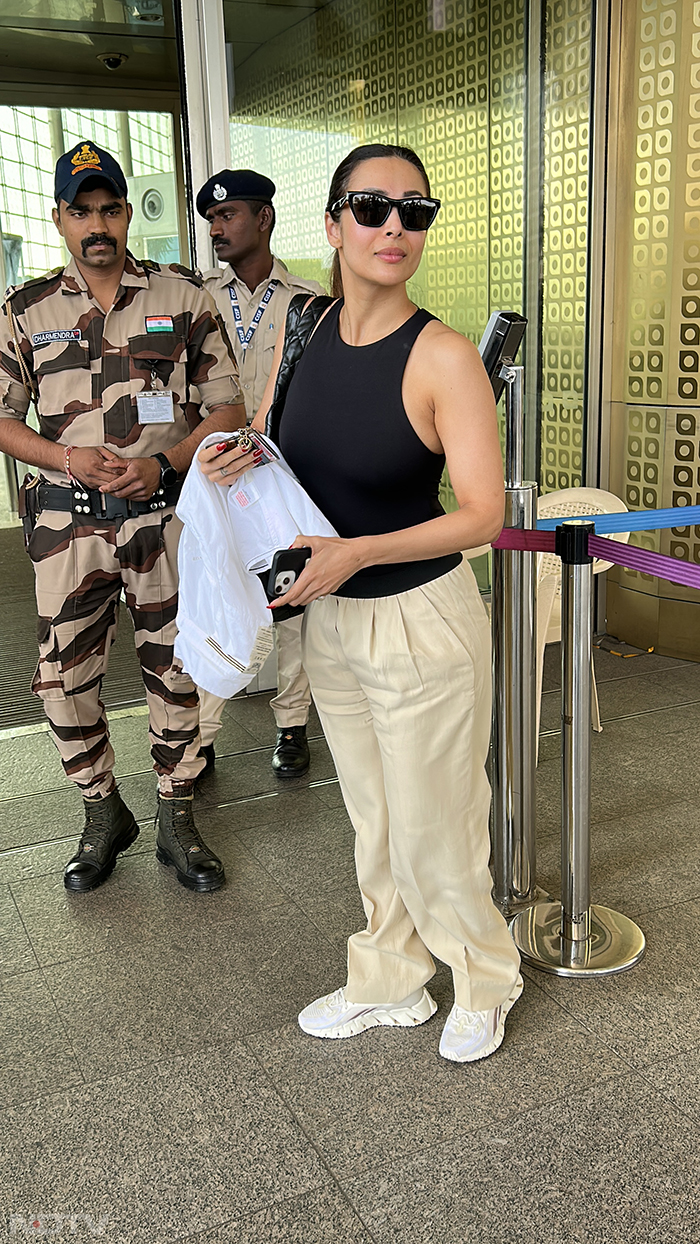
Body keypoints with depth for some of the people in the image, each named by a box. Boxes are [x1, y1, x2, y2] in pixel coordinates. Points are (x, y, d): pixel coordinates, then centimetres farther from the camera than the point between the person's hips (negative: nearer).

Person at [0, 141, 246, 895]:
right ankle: (104, 816, 26)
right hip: (68, 525, 1)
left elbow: (227, 408, 1)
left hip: (163, 516, -1)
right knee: (63, 678, 5)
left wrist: (163, 465, -14)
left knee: (175, 671, 6)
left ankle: (176, 822, 23)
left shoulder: (182, 297, 2)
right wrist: (66, 458, -11)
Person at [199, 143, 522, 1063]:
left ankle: (484, 982, 37)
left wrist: (355, 552, -27)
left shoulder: (442, 357, -17)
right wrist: (237, 464, -8)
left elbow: (484, 514, -18)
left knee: (432, 829, 9)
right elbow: (285, 459, 15)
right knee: (373, 823, 20)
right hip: (330, 622, 6)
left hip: (422, 626, -6)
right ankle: (389, 983, 42)